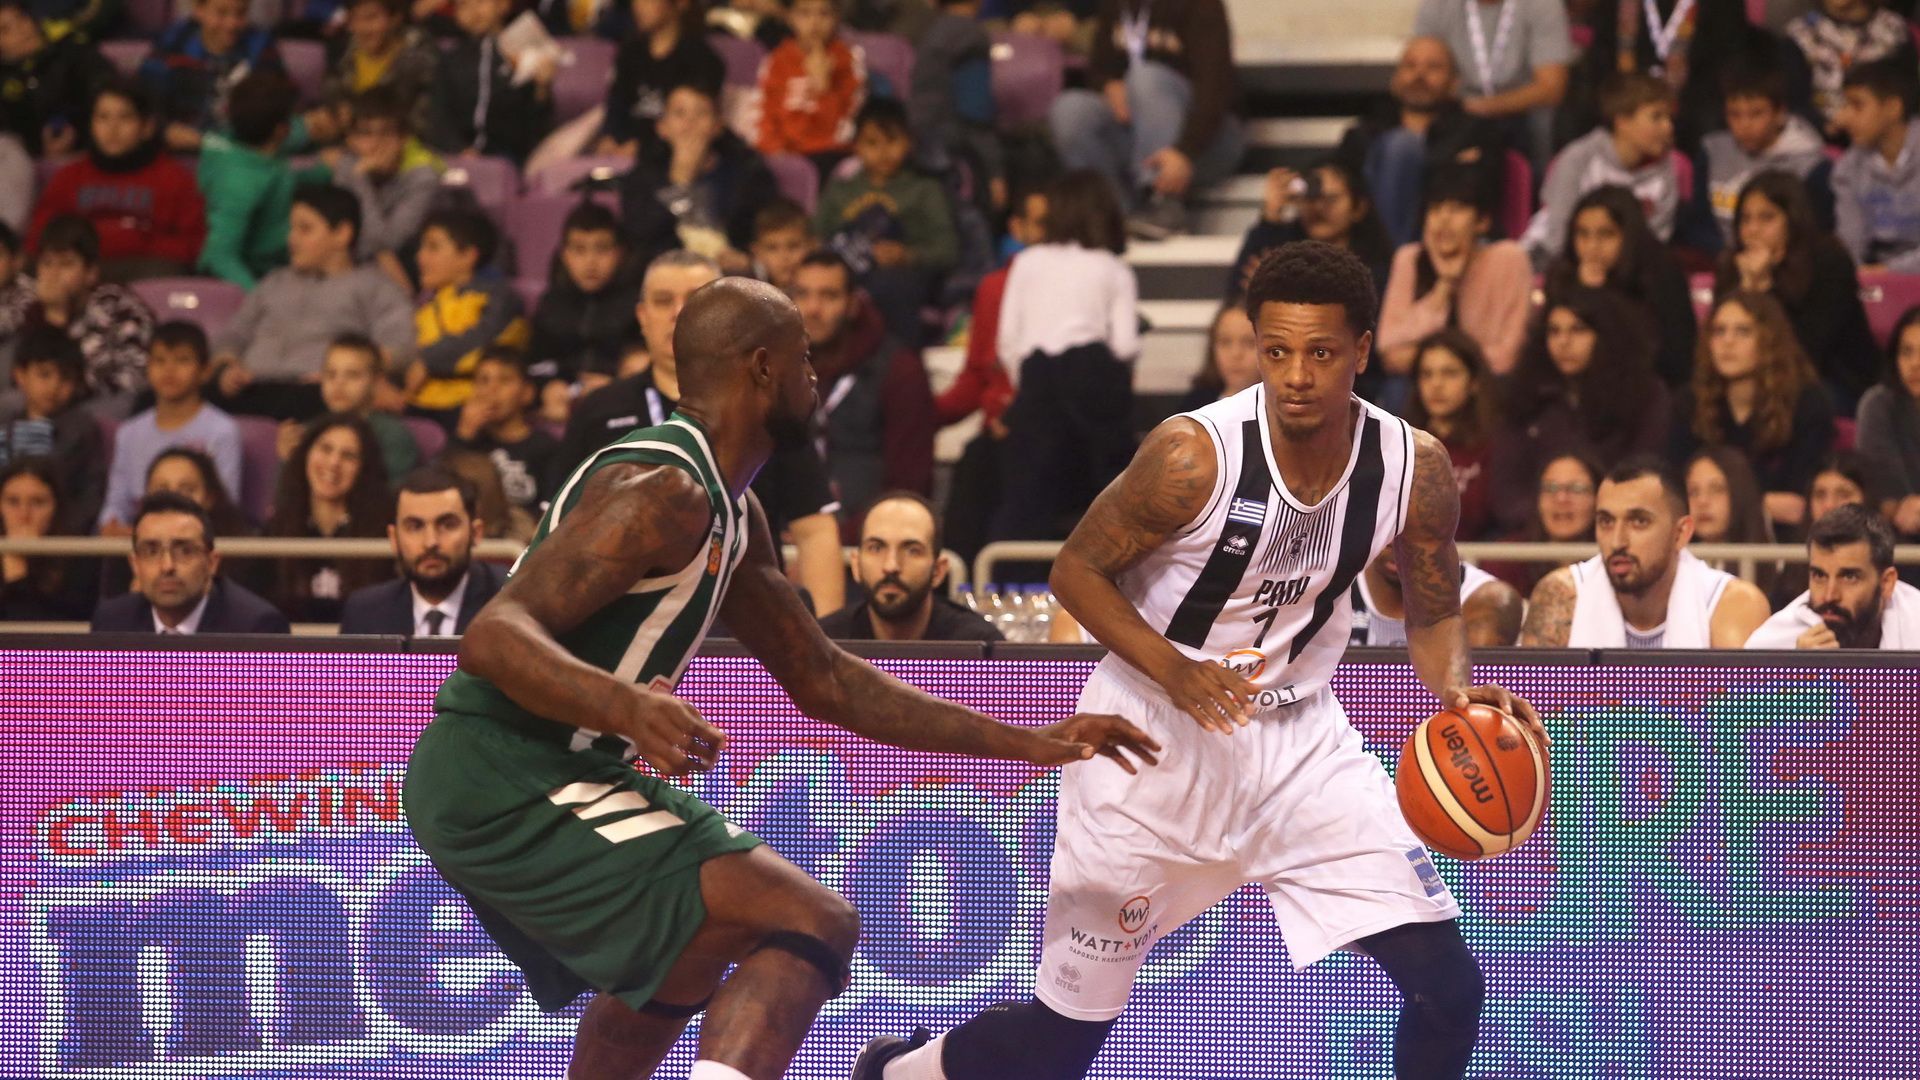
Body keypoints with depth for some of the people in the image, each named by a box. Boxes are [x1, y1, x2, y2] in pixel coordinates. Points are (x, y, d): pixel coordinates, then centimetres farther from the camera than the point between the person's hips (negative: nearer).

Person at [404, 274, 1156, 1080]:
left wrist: (1026, 744, 18)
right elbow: (494, 637, -26)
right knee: (813, 924, -18)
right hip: (509, 791, -11)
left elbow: (822, 680, 21)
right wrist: (626, 706, -44)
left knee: (681, 956, 35)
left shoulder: (731, 518, 14)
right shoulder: (667, 493, -18)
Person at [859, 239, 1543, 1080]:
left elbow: (1434, 616, 6)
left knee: (1448, 984, -10)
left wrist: (1458, 692, -17)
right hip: (1155, 735, -4)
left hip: (1298, 735, 4)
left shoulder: (1416, 469, -11)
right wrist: (1175, 671, -27)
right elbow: (1076, 571, -11)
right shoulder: (1196, 453, -23)